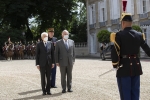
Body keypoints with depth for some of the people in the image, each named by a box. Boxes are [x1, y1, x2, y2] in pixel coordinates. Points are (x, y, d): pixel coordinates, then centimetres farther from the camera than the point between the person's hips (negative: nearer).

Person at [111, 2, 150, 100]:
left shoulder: (119, 35, -11)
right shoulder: (139, 35, 4)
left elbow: (115, 53, -17)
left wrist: (115, 65, -2)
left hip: (124, 68, -5)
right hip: (136, 67, 5)